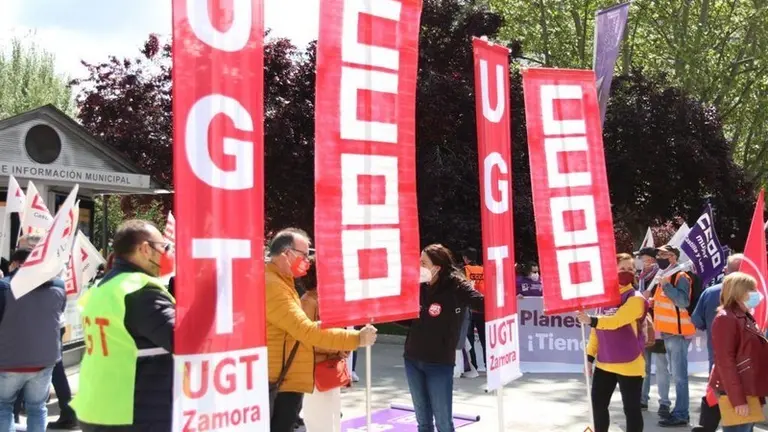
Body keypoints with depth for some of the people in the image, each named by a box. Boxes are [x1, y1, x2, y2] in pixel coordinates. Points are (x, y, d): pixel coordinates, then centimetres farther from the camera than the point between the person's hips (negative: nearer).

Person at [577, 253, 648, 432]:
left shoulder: (636, 299, -10)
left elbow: (615, 321, -27)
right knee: (598, 404, 13)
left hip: (629, 365, -6)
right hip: (604, 363, 7)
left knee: (631, 408, 2)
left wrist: (591, 320, -39)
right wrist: (590, 356, 12)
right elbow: (597, 329, 14)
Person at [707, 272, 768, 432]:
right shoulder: (725, 319, -15)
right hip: (735, 393, -9)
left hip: (749, 391, 9)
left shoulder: (745, 318, 14)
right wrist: (738, 399, -23)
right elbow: (725, 361, -20)